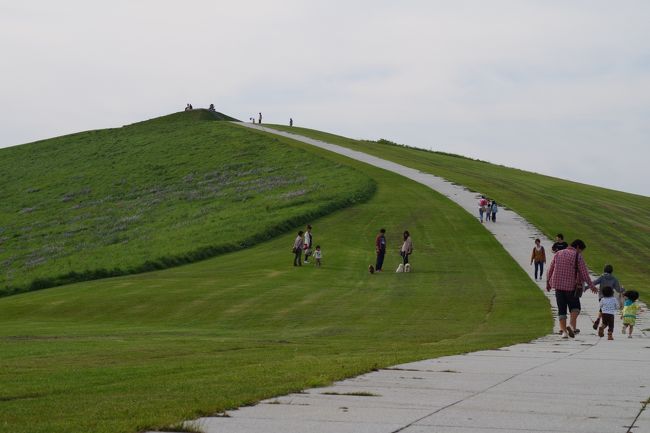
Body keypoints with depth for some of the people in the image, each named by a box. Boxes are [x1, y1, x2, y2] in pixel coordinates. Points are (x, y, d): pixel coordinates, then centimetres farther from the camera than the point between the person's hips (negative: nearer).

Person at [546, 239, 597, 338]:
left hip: (558, 285, 4)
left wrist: (548, 282, 22)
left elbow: (550, 270, 12)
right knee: (575, 307, 13)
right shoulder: (578, 256, -6)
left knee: (561, 309, 9)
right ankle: (572, 325, -9)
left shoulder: (558, 254, 9)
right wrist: (591, 285, 0)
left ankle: (563, 330, 0)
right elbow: (584, 272, -7)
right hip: (571, 286, -4)